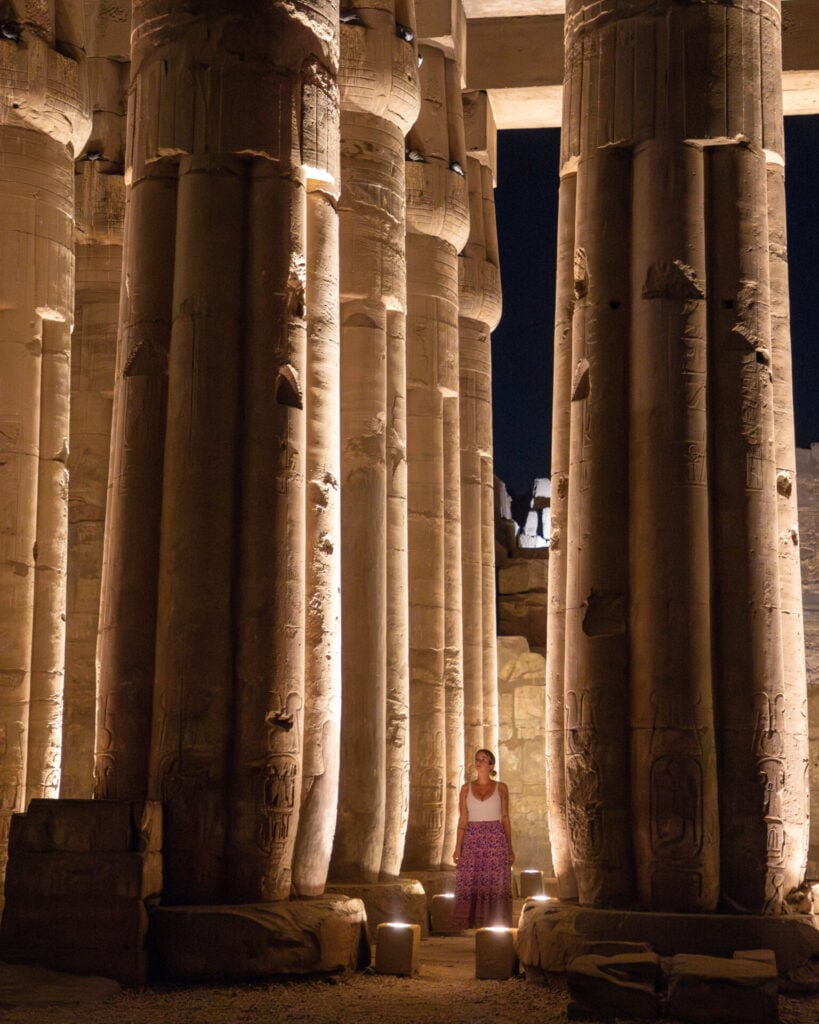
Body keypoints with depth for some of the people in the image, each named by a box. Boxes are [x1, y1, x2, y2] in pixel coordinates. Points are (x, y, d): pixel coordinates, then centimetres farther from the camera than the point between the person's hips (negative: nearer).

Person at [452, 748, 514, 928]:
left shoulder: (501, 788, 5)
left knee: (495, 885, -4)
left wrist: (510, 848, 3)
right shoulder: (467, 788, 8)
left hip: (496, 841, -1)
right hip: (472, 841, 1)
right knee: (470, 885, -3)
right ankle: (472, 925, 5)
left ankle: (495, 926, 3)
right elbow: (463, 819, 7)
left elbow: (505, 818, 7)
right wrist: (457, 847, 0)